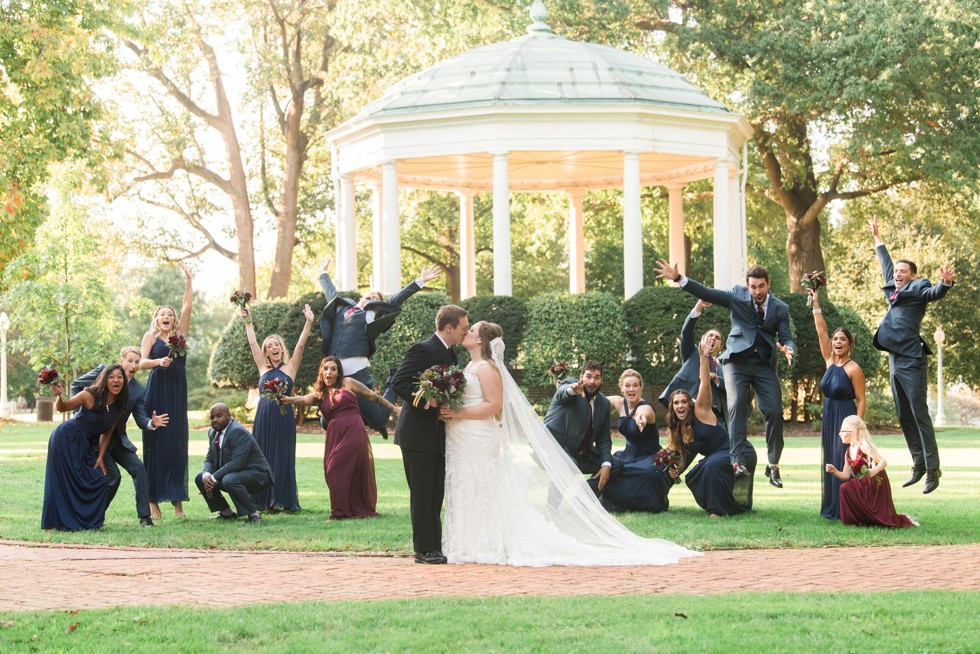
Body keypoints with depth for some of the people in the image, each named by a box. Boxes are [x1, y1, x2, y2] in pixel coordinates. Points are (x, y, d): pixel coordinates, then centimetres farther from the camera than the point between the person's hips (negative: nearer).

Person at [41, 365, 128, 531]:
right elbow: (62, 408, -10)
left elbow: (107, 433, 4)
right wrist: (59, 396, -31)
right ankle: (66, 522, 8)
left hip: (88, 445, 6)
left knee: (99, 481, 1)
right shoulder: (90, 396, -22)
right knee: (67, 480, -3)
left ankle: (88, 521, 17)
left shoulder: (119, 405, -5)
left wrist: (101, 457, 2)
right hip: (67, 439, -6)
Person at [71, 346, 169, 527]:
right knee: (113, 475, -14)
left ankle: (144, 516, -5)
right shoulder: (103, 371, -9)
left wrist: (151, 423, -26)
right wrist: (79, 411, -7)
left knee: (139, 468, -11)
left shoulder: (138, 390, 0)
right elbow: (77, 385, 1)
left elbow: (141, 420, -3)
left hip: (117, 439, 4)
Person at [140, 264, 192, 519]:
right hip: (157, 391, -3)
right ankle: (153, 499, -7)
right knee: (155, 443, -5)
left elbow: (187, 308, 8)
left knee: (177, 444, 1)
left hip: (177, 393, 3)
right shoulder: (151, 336, 8)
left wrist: (188, 281, 3)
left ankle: (177, 498, 1)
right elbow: (142, 362, -4)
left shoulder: (180, 334, 15)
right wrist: (158, 362, -22)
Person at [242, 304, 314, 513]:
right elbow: (252, 343, 14)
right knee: (263, 457, 3)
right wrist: (248, 321, 14)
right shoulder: (263, 368, 12)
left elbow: (300, 344, -3)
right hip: (263, 416, 3)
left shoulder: (290, 367, 6)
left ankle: (283, 500, 2)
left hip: (283, 417, -3)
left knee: (283, 457, -1)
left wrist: (308, 323, -12)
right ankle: (265, 501, 7)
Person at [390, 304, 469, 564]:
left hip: (438, 434, 9)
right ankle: (424, 549, 1)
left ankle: (435, 546, 16)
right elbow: (397, 382, -19)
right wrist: (425, 400, -27)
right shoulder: (423, 350, -14)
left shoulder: (450, 354, 13)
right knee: (422, 493, -4)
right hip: (418, 433, -9)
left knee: (436, 494, 11)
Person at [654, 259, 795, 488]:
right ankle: (737, 461, -22)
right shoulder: (737, 296, 2)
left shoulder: (780, 308, 3)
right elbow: (707, 293, -4)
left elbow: (786, 337, 0)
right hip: (738, 360, -1)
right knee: (737, 406, -19)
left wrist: (788, 348, -25)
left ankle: (773, 465, 9)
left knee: (775, 412, -6)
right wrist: (679, 279, -15)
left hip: (765, 364, 1)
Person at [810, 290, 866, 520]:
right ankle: (831, 508, 12)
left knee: (845, 464, -7)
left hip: (846, 418, -7)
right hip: (828, 417, 7)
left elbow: (861, 400, -10)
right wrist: (816, 304, 0)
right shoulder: (830, 361, 7)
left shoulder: (854, 369, -10)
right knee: (830, 464, 8)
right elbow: (821, 331, 5)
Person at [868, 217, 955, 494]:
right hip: (895, 362, 8)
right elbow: (886, 264, 32)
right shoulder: (893, 291, 17)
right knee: (904, 417, 10)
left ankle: (933, 469, -9)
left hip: (912, 361, -8)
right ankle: (918, 464, 17)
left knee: (920, 414, -9)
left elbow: (934, 294, -24)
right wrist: (877, 238, 42)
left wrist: (945, 283, -45)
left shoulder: (917, 289, -3)